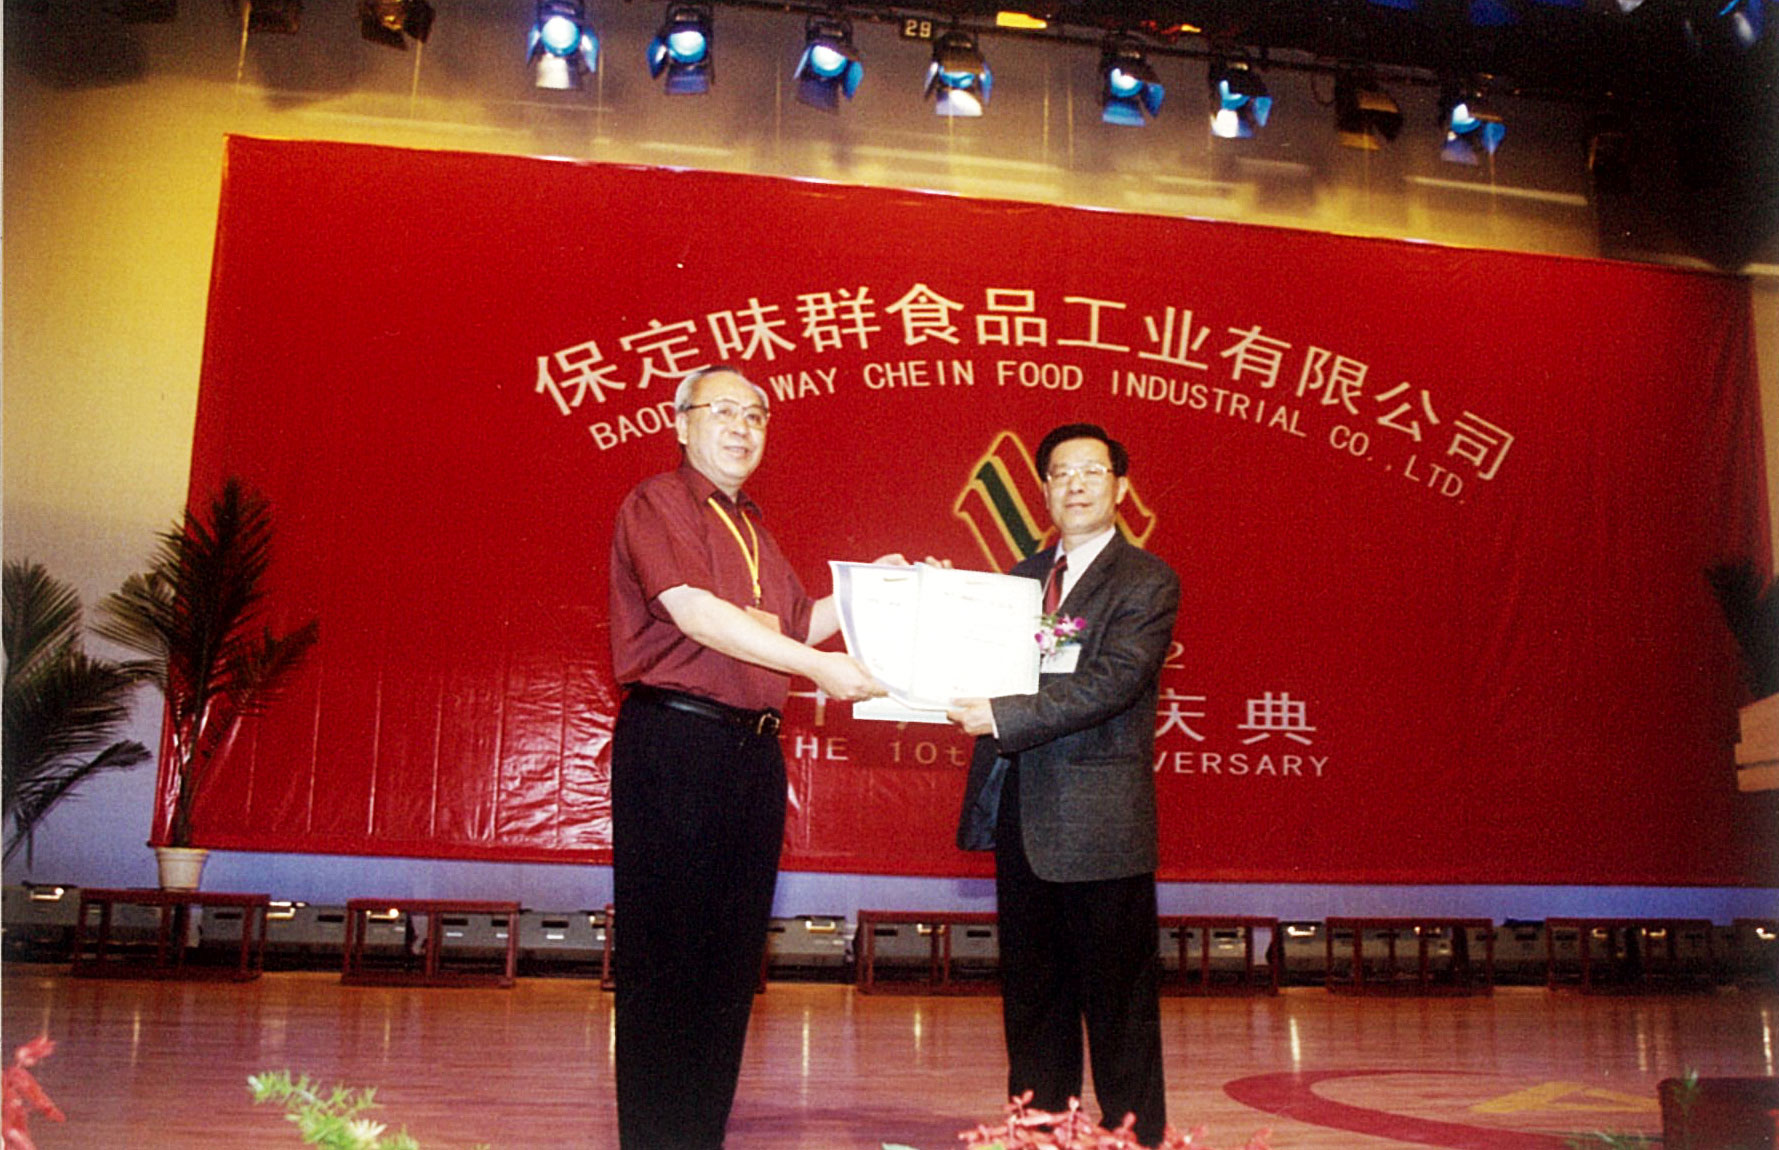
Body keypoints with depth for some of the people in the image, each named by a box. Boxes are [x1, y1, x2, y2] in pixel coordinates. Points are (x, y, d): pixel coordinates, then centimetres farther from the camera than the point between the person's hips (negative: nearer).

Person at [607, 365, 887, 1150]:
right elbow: (694, 612, -18)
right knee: (665, 955, -2)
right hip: (675, 739, -8)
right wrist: (818, 666, -21)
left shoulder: (751, 527, 21)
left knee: (732, 953, 10)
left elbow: (795, 626, 25)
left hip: (752, 749, 8)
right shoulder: (658, 503, -4)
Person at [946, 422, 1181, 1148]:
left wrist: (1003, 716, -25)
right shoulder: (1025, 577, 16)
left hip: (1098, 813, -6)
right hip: (1020, 810, 7)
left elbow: (1111, 682, -18)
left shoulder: (1146, 582, -5)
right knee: (1032, 993, 14)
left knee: (1117, 994, 3)